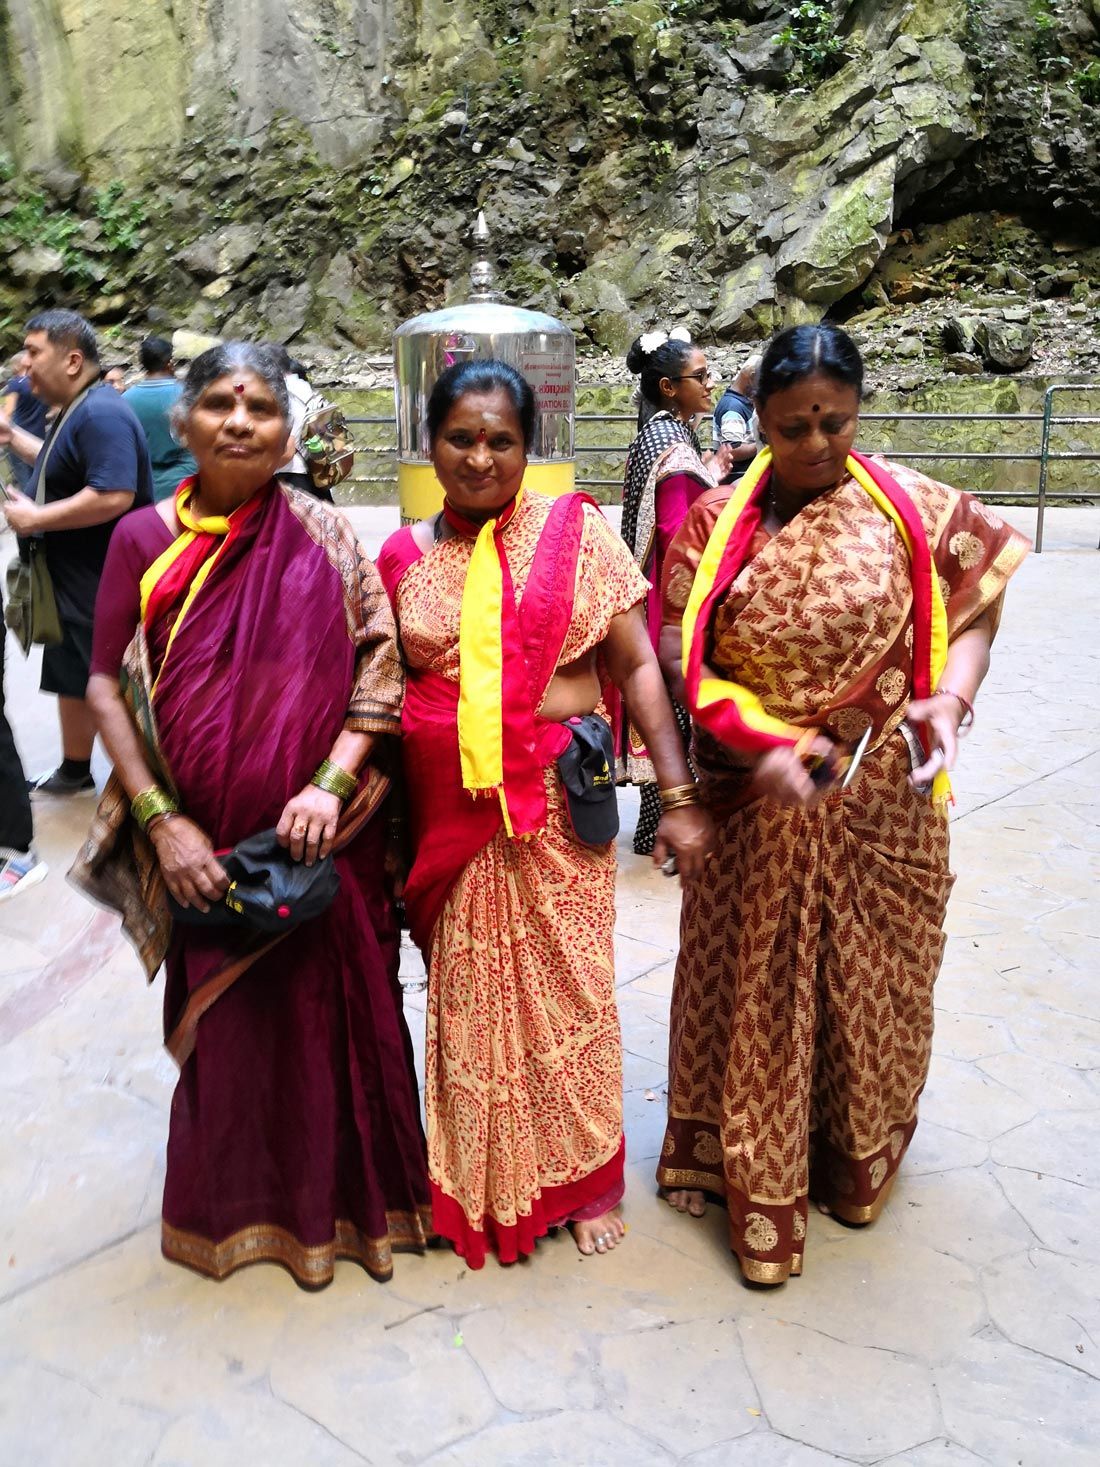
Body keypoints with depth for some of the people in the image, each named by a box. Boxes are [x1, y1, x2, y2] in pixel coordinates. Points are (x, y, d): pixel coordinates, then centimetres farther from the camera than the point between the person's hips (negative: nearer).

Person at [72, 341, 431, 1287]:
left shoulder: (323, 537, -2)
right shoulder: (145, 538, 1)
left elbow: (381, 667, -4)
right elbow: (107, 686, 0)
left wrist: (331, 782, -17)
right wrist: (162, 821, -8)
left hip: (315, 837, -1)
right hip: (203, 843, 1)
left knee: (332, 1005, 8)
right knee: (222, 1019, 12)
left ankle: (337, 1198, 32)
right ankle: (234, 1205, 36)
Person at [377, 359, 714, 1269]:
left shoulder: (576, 532, -2)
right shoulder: (405, 555, 5)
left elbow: (637, 664, -3)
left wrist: (679, 797, -8)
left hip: (558, 802, -2)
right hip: (450, 808, 2)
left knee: (567, 984, 9)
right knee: (469, 990, 11)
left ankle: (586, 1177, 30)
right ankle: (479, 1182, 33)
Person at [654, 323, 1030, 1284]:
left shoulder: (911, 507, -3)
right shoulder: (717, 522, -3)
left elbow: (974, 612, 1)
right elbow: (679, 656, -8)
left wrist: (950, 701, -18)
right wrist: (759, 743, -20)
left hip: (881, 804, 1)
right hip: (753, 806, 0)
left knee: (868, 983, 15)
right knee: (754, 988, 8)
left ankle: (859, 1163, 40)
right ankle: (758, 1183, 27)